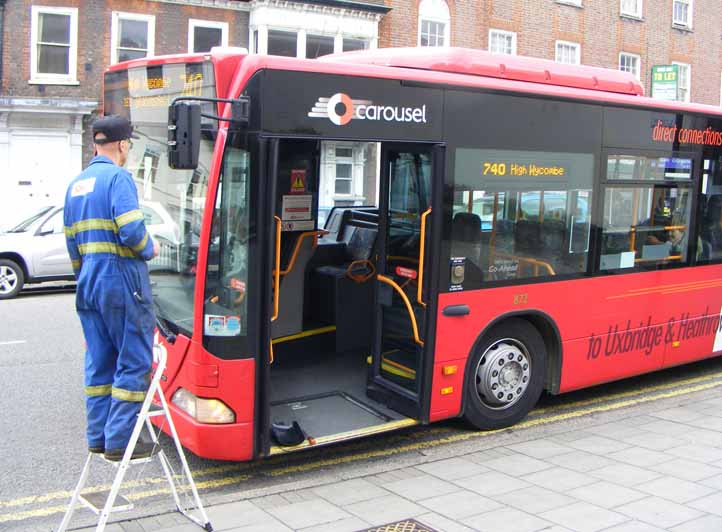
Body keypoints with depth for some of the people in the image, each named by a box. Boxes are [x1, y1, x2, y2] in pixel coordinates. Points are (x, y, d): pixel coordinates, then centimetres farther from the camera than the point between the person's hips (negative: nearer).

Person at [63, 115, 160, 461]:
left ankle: (98, 437, 20)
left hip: (89, 284, 8)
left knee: (99, 362, 14)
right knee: (134, 362, -1)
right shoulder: (118, 177, -9)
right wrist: (149, 250, -1)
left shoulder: (75, 185, 17)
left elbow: (71, 241, 20)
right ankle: (120, 440, 2)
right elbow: (131, 230, -20)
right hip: (122, 281, -8)